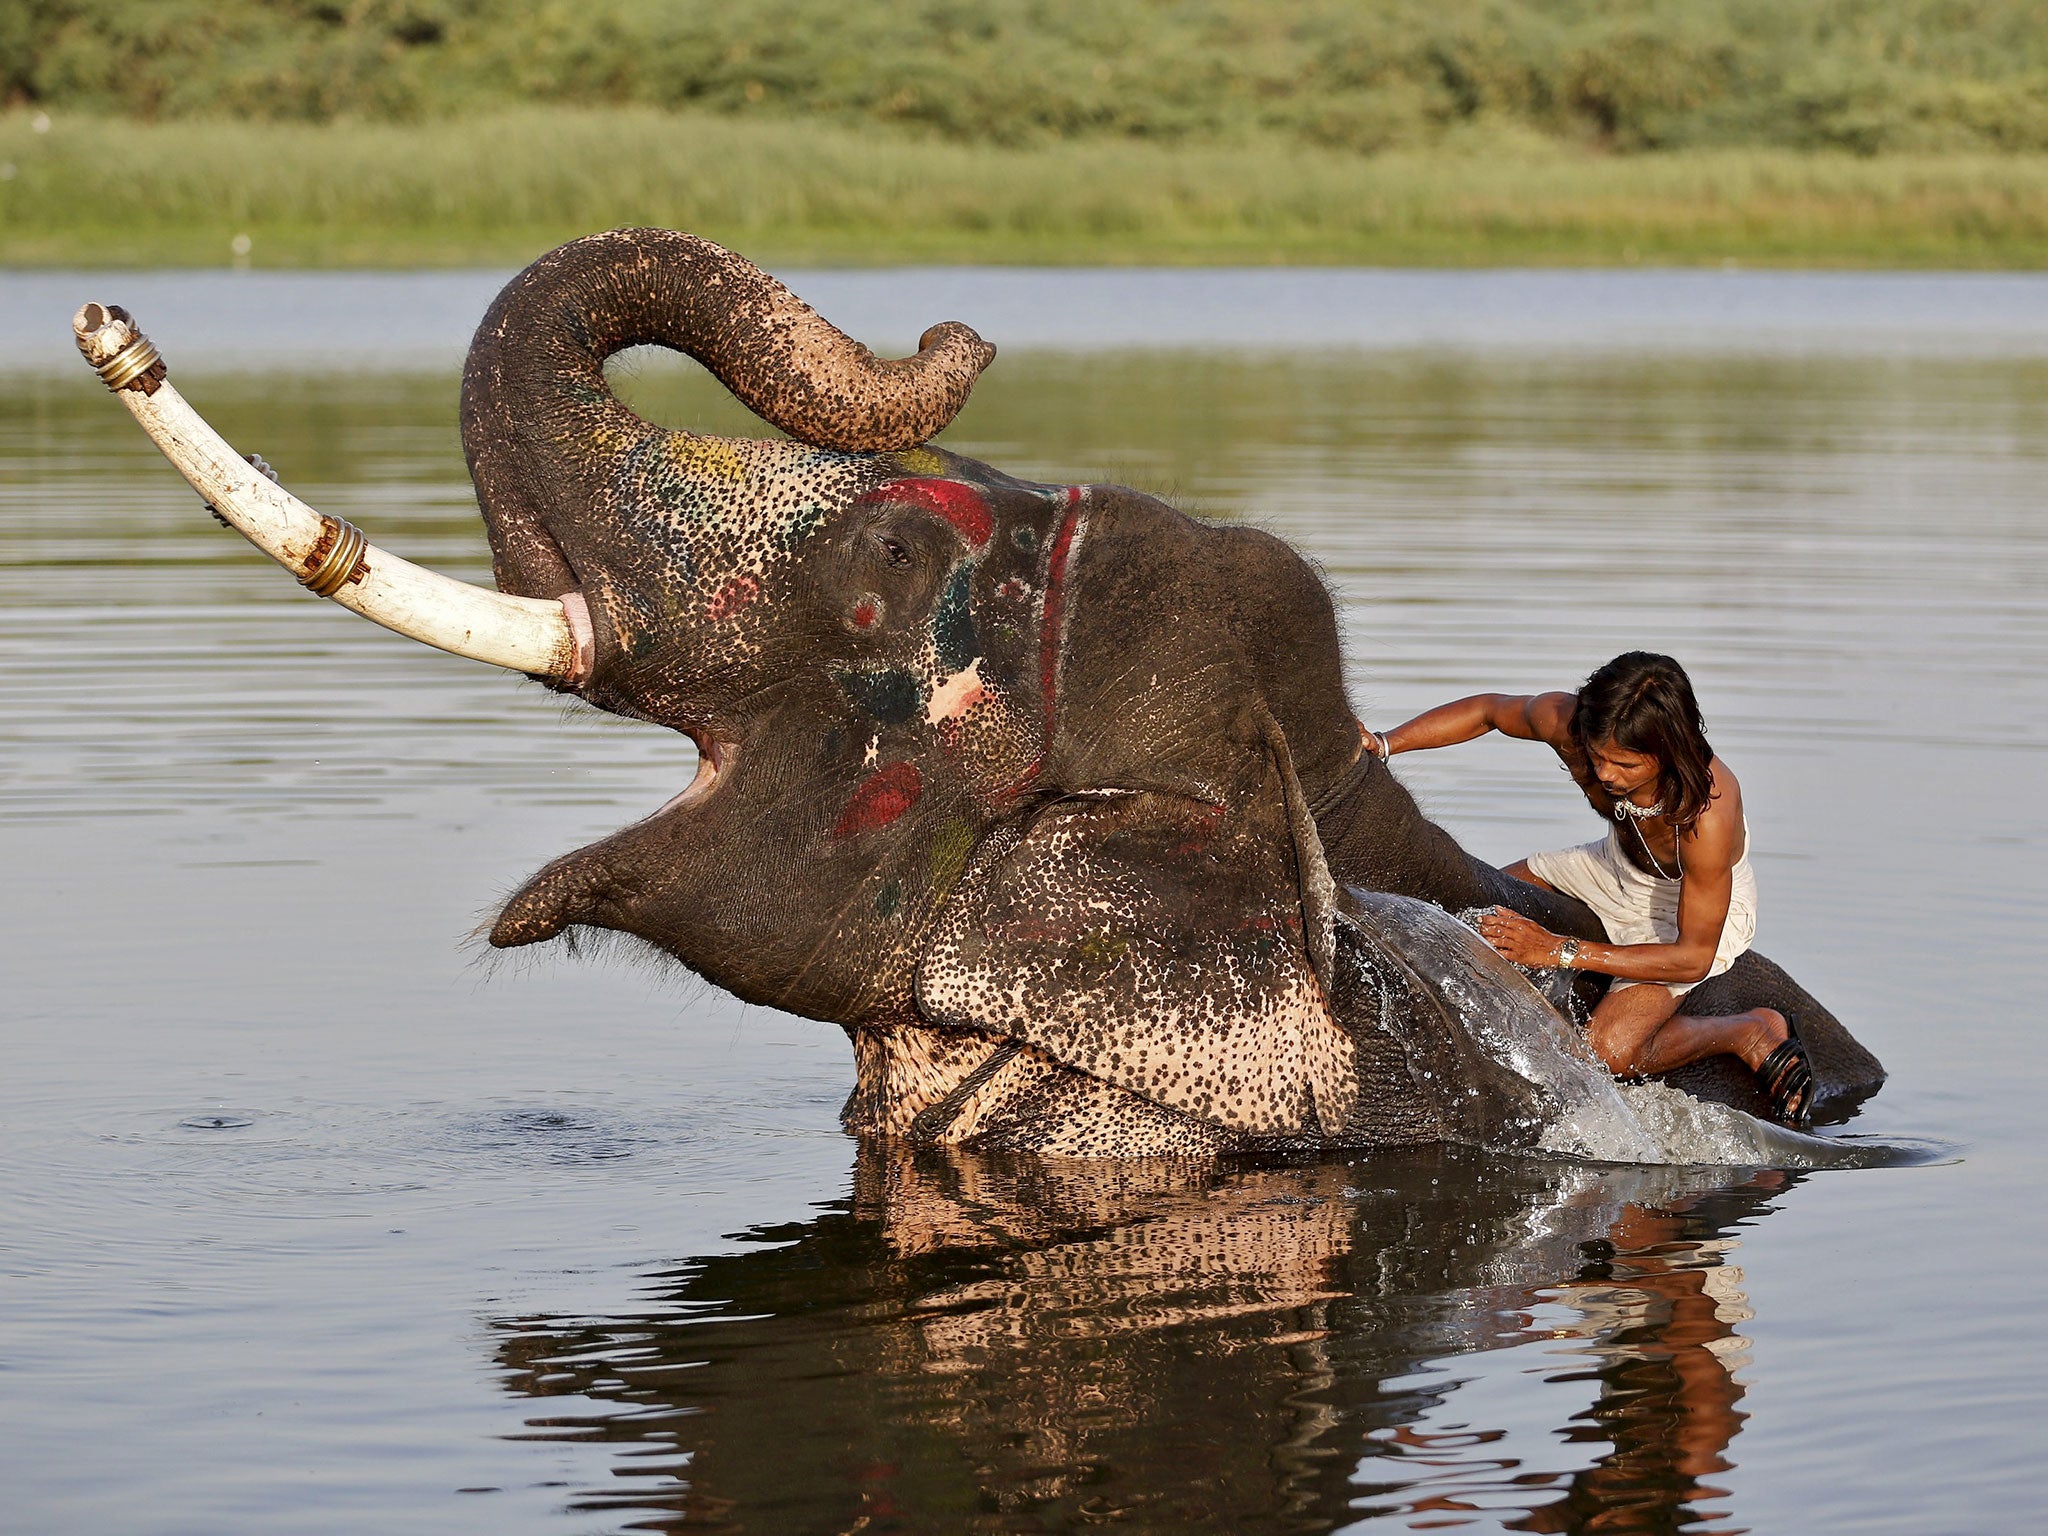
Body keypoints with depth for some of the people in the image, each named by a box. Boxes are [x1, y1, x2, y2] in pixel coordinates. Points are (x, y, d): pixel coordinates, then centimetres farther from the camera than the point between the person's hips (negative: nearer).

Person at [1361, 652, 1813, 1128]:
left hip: (1696, 908, -6)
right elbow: (1488, 710, -5)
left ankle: (1753, 1033, 1)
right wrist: (1382, 745, -15)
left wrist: (1561, 951, -37)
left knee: (1608, 1054, -25)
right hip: (1617, 866, 6)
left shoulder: (1708, 813, -43)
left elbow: (1694, 957, -33)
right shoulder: (1564, 722, -30)